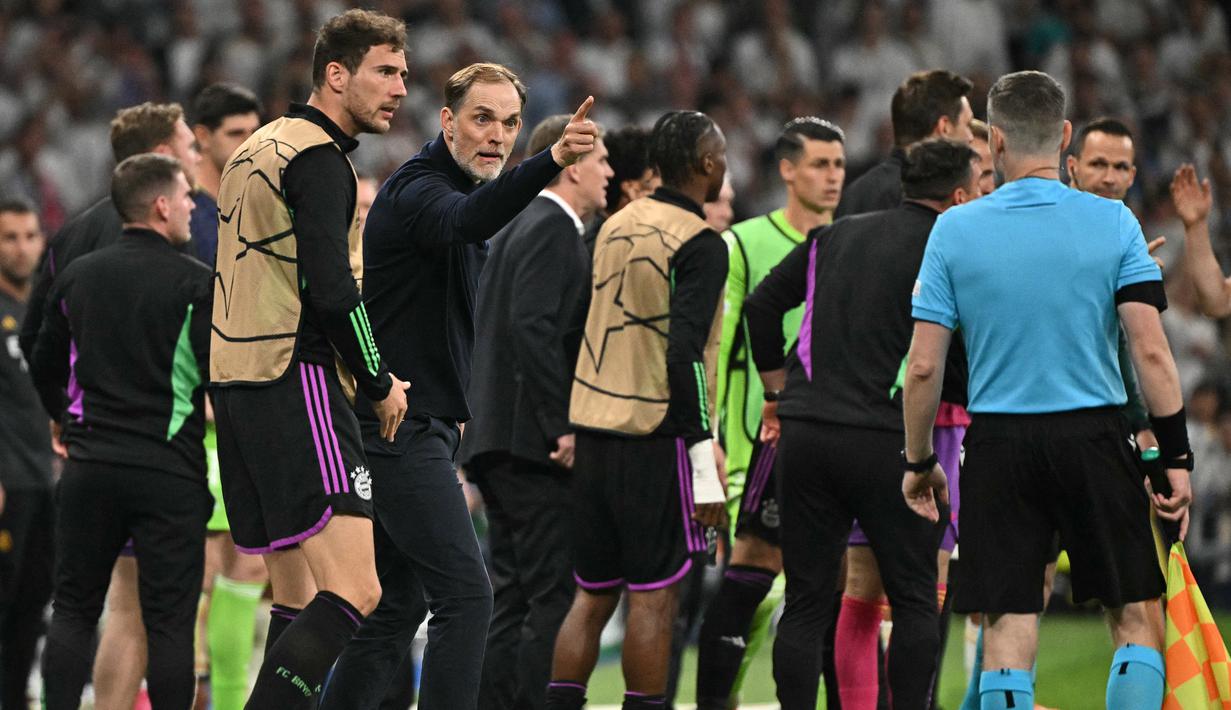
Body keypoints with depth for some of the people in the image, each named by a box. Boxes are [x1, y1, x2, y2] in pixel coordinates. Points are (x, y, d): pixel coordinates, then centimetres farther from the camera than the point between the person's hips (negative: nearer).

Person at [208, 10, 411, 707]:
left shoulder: (261, 149, 21)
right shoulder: (319, 159, -10)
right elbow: (331, 291, -18)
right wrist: (381, 383, -5)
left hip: (236, 383, 10)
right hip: (294, 384, -10)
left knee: (297, 597, 11)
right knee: (355, 592, -16)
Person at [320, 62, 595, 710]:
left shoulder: (457, 190, 18)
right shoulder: (417, 190, -15)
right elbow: (467, 221, -39)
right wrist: (550, 162, -56)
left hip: (421, 430, 10)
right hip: (400, 430, -10)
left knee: (402, 605, 13)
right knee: (465, 595, -16)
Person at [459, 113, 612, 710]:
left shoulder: (517, 228, 20)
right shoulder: (552, 229, -10)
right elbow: (534, 327, -21)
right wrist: (563, 427, -21)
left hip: (496, 442, 10)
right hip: (534, 441, -10)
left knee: (513, 600, 10)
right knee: (556, 599, -10)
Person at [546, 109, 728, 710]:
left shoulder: (615, 227, 12)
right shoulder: (700, 244, -10)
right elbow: (684, 353, -18)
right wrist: (704, 467, -18)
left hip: (593, 432, 7)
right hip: (656, 437, -7)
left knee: (592, 594, 11)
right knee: (653, 595, -3)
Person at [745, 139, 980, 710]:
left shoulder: (835, 236, 14)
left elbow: (759, 306, 15)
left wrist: (778, 390, 22)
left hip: (802, 433, 5)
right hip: (884, 440, -5)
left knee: (806, 602, 7)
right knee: (914, 598, 6)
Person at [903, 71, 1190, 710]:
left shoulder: (954, 230, -1)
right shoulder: (1113, 224, -3)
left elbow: (923, 366, -2)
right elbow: (1151, 351, -7)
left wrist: (918, 462, 10)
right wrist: (1176, 457, -1)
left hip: (998, 445, 1)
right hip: (1094, 439, -1)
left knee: (1008, 631, 3)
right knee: (1138, 619, 7)